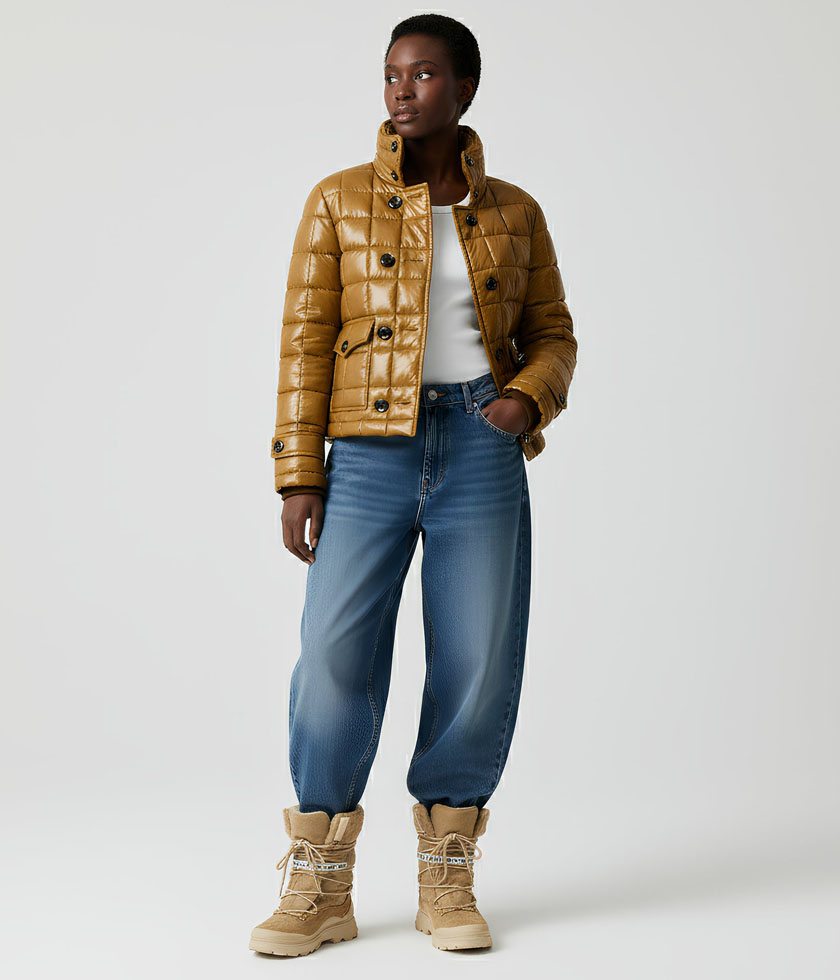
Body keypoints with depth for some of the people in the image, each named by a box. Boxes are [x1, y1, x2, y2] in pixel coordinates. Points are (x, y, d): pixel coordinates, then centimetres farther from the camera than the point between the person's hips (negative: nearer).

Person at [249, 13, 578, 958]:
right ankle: (319, 887, 3)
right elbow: (305, 339, 4)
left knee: (479, 662, -1)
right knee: (335, 655, -10)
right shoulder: (339, 200, 7)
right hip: (370, 455, -1)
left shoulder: (513, 213, 11)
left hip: (482, 455, 1)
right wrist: (297, 478, -3)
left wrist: (530, 396, -6)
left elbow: (552, 335, 17)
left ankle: (446, 880, 15)